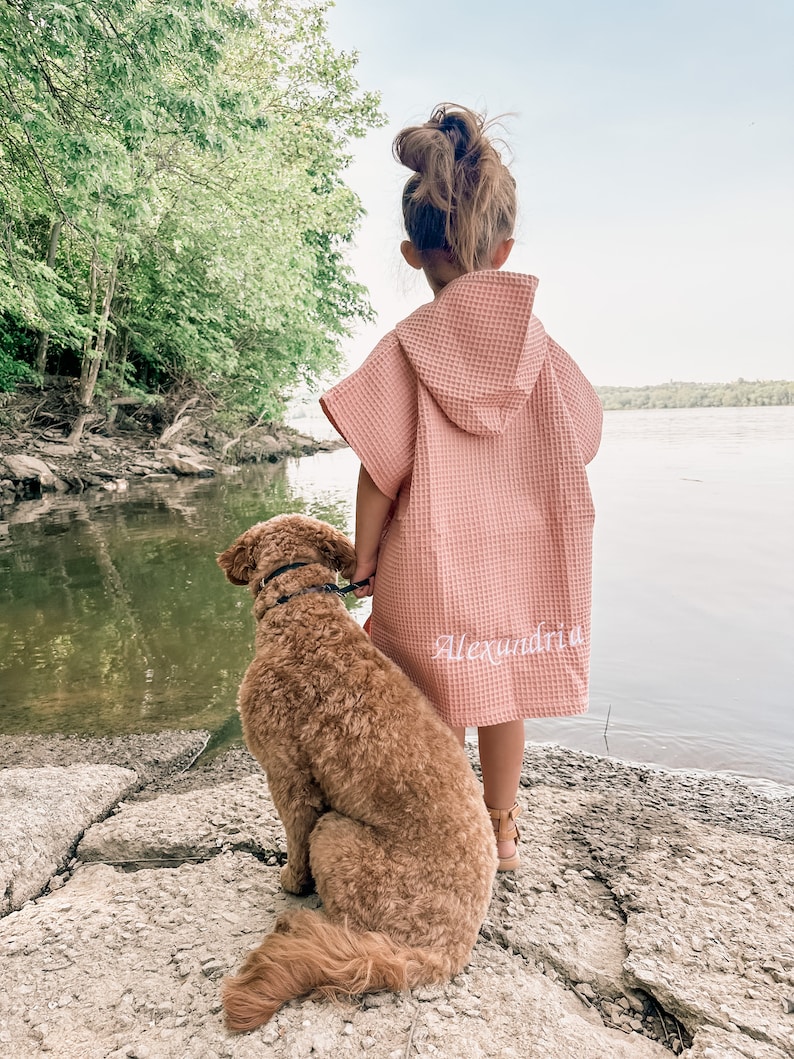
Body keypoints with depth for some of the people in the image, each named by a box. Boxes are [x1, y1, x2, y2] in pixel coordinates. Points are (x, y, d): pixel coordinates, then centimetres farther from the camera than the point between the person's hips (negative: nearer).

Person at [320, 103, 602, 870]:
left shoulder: (405, 348, -11)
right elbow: (573, 447, 5)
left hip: (429, 563, -3)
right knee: (503, 697, 18)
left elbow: (381, 470, -14)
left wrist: (363, 557, -3)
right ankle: (501, 830, 37)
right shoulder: (537, 344, -2)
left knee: (439, 710, 11)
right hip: (519, 559, 4)